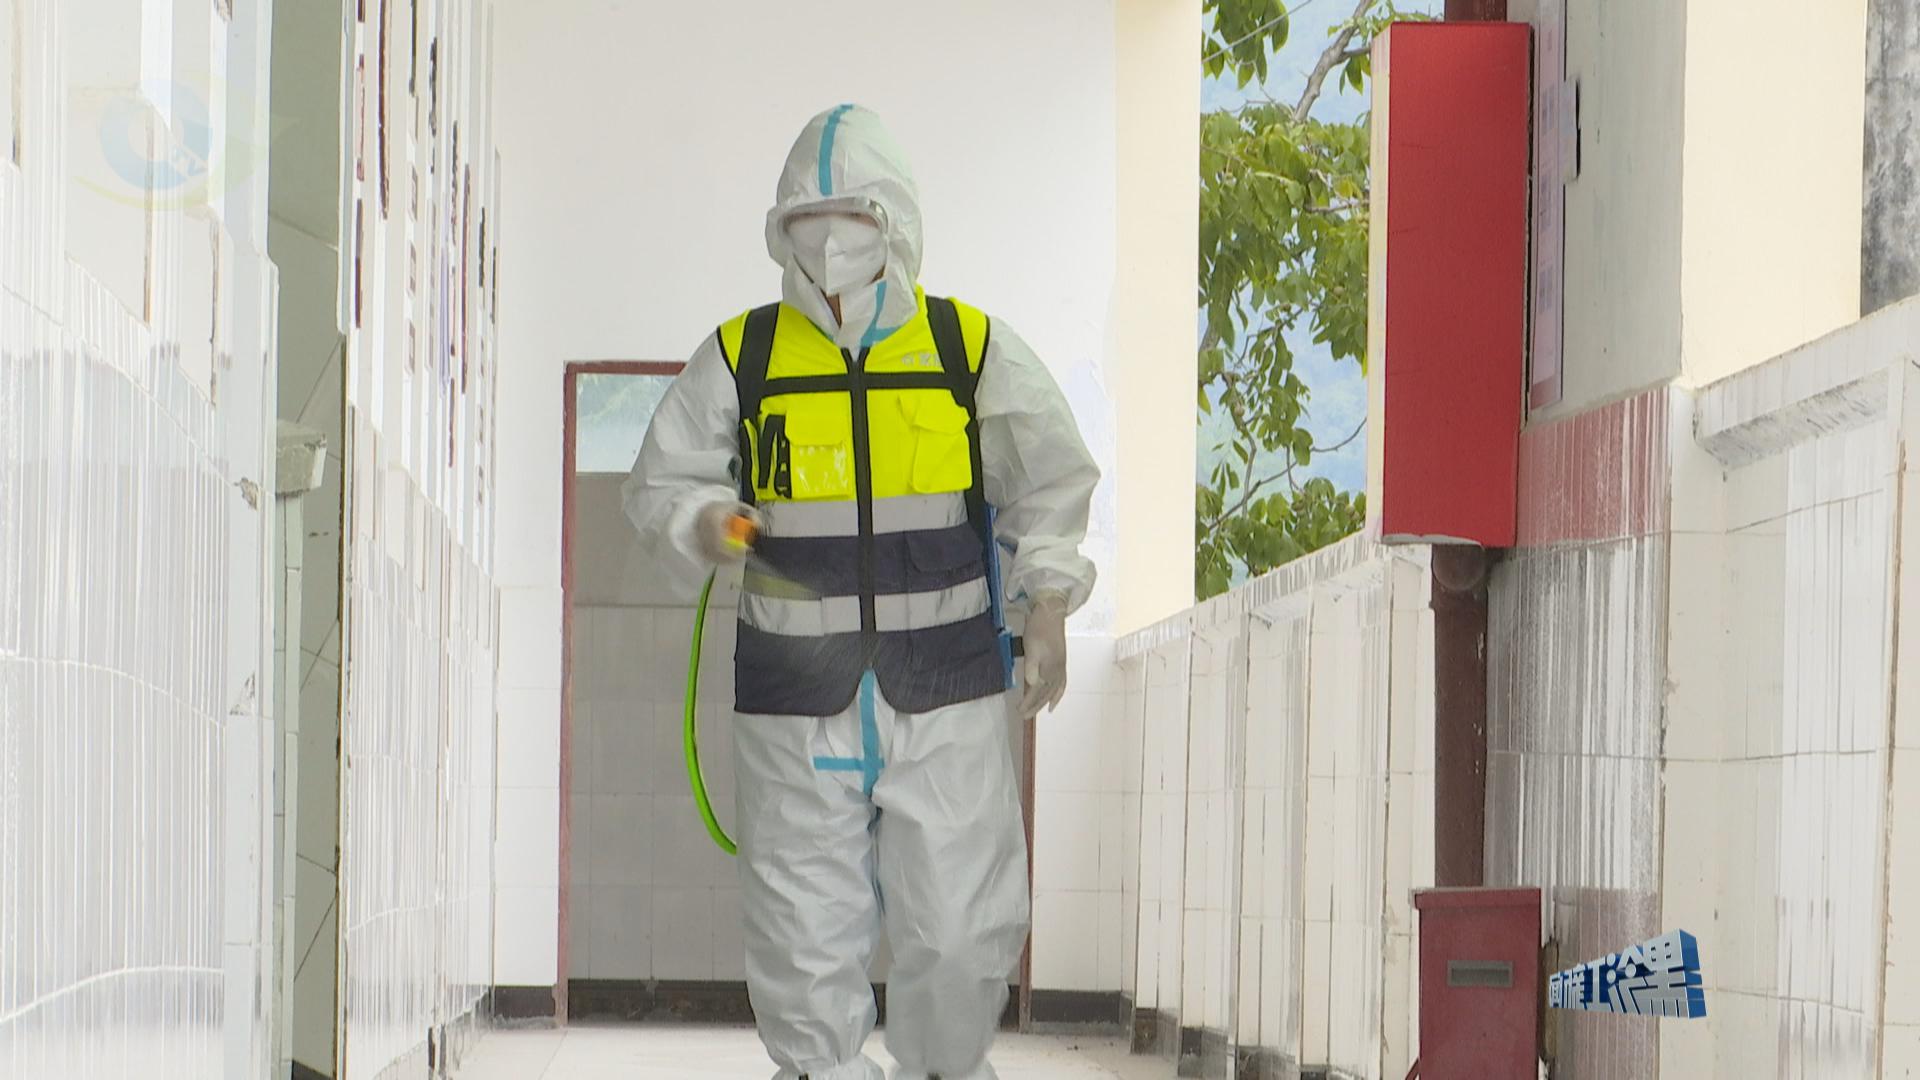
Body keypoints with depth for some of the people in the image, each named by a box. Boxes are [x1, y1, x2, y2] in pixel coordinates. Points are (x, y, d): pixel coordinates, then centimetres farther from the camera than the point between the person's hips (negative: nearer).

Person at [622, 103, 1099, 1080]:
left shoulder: (974, 350, 6)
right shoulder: (739, 360, 5)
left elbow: (1053, 483, 15)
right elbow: (659, 482, 12)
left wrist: (1046, 615, 7)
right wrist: (701, 524, -10)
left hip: (947, 699, 0)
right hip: (797, 702, 0)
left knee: (960, 926, 0)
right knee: (803, 927, 1)